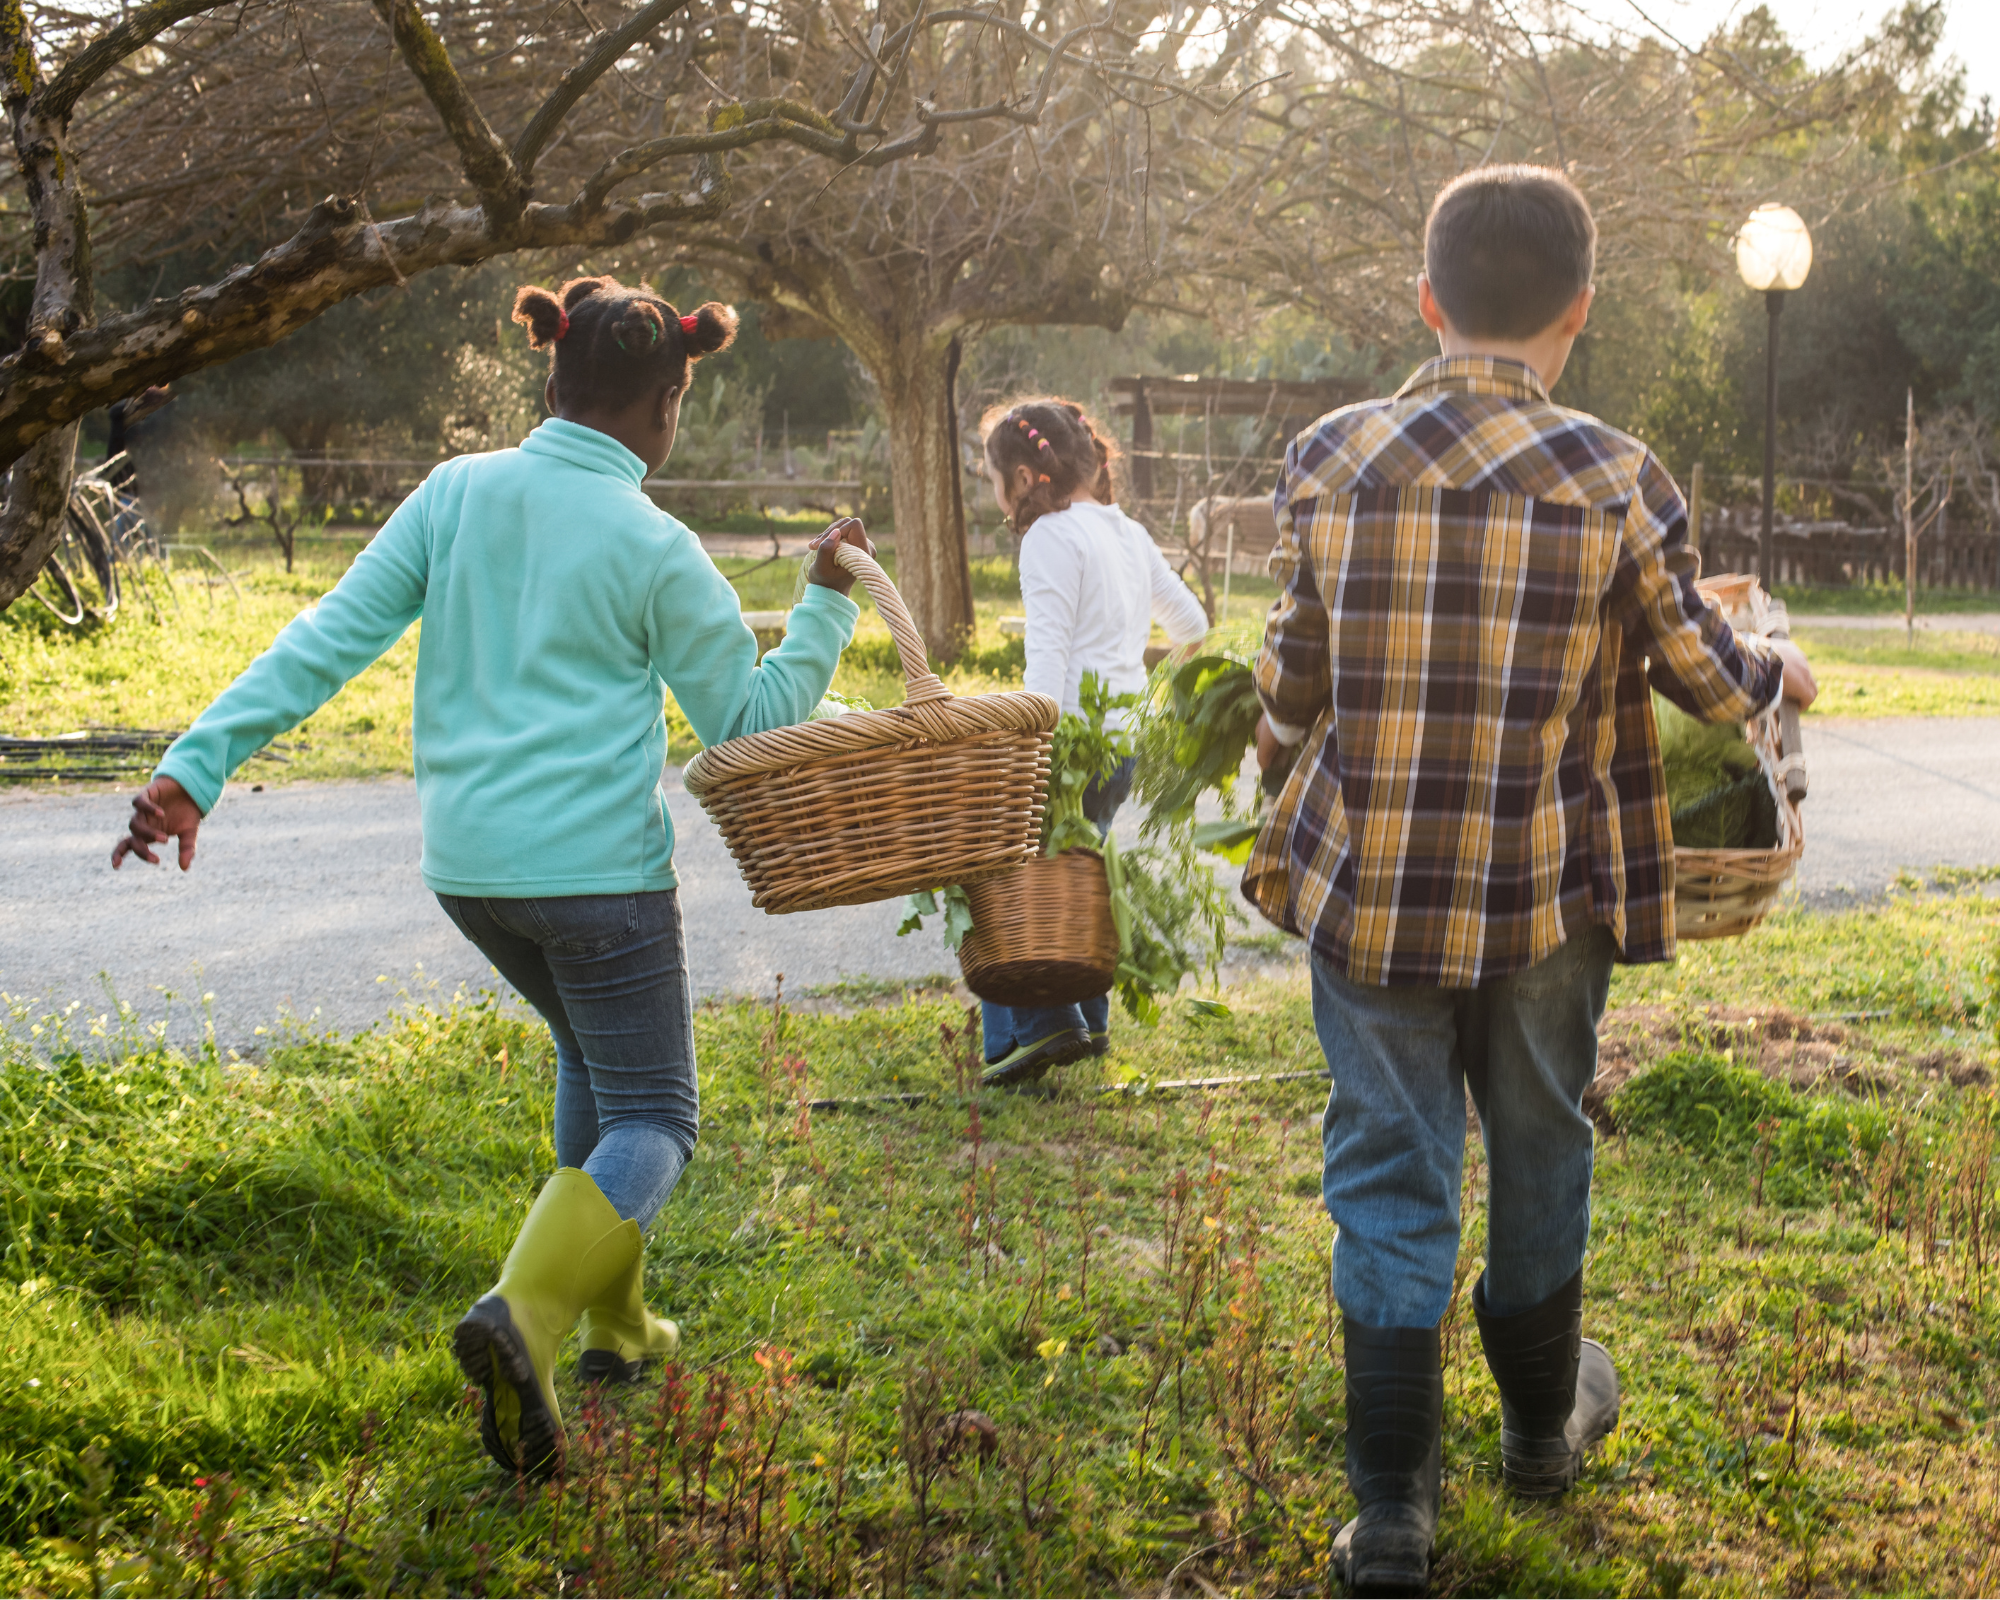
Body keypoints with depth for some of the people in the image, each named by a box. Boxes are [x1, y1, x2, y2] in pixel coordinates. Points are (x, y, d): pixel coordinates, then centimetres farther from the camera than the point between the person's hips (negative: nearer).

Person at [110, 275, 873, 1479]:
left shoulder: (459, 493, 4)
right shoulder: (654, 549, -7)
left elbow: (329, 638, 0)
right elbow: (752, 722, 0)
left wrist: (200, 766, -1)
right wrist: (828, 606, 8)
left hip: (470, 867, 6)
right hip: (597, 867, -6)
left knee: (598, 1054, 28)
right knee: (653, 1120, 3)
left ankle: (615, 1320, 30)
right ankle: (525, 1312, -23)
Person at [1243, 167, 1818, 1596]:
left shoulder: (1331, 461, -6)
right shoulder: (1617, 483, -10)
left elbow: (1292, 690, 1)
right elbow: (1711, 679, 2)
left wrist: (1274, 752, 23)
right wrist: (1782, 668, 24)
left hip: (1369, 891, 0)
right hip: (1545, 898, 0)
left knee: (1390, 1183, 8)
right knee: (1539, 1157, 20)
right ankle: (1545, 1422, 41)